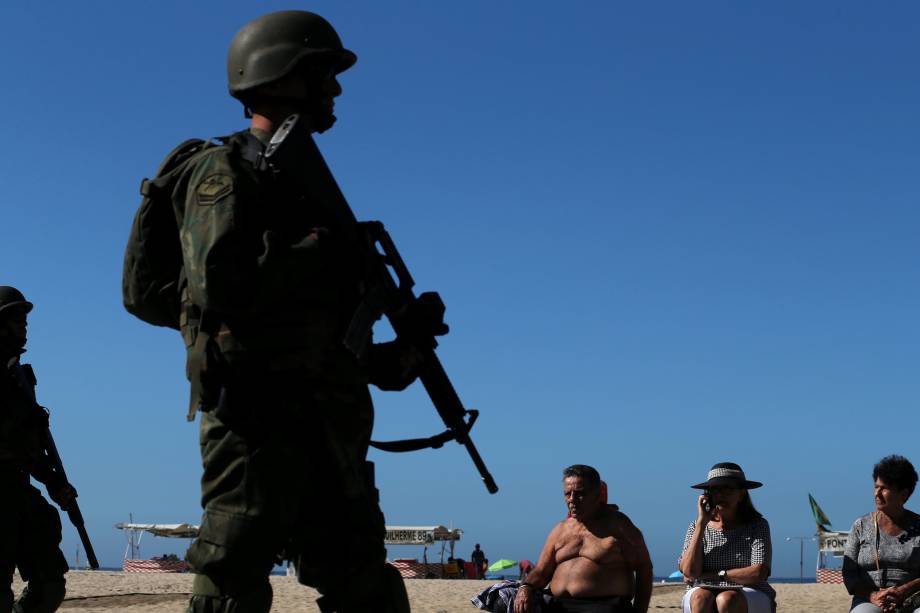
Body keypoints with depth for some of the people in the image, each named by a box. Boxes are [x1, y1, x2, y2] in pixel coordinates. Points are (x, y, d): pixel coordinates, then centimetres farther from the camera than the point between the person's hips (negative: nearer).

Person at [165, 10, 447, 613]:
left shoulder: (310, 179, 23)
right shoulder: (226, 172, -3)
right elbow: (221, 286, -19)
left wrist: (396, 357, 10)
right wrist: (316, 251, -12)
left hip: (326, 422, 9)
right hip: (255, 412, -9)